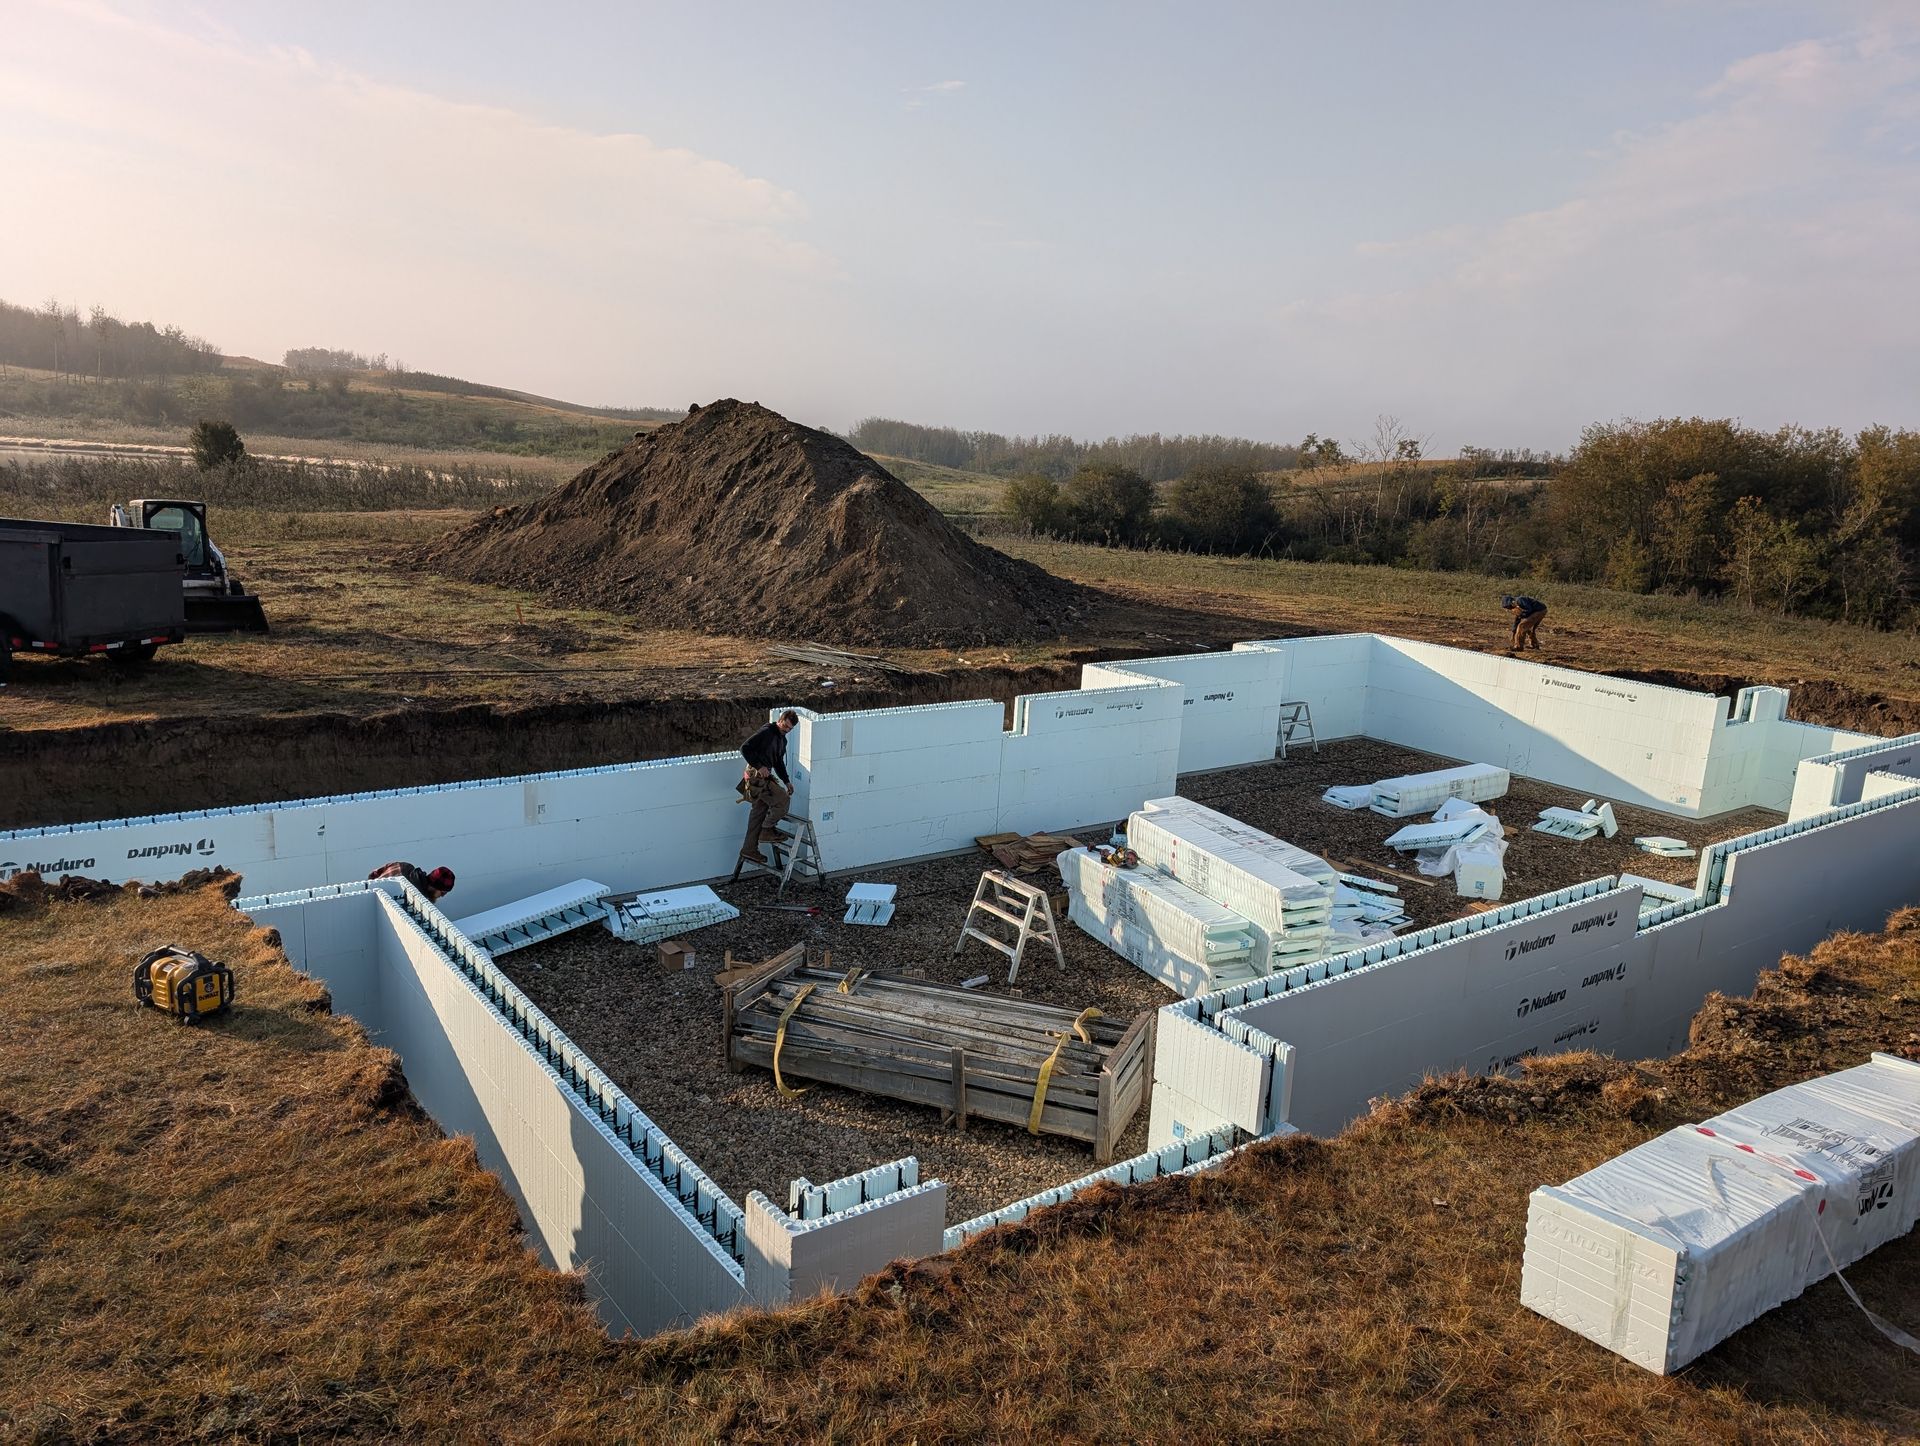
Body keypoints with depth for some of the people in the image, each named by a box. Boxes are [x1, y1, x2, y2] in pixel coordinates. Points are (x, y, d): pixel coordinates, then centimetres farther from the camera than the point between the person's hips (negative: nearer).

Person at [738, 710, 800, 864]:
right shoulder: (766, 732, -13)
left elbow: (779, 763, 27)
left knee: (759, 812, 11)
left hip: (764, 777, 10)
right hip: (756, 776, -10)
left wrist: (787, 781, 17)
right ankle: (767, 831, 2)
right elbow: (745, 748, -20)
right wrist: (759, 766, -23)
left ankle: (749, 850, 17)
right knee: (783, 800, -12)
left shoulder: (782, 739, 16)